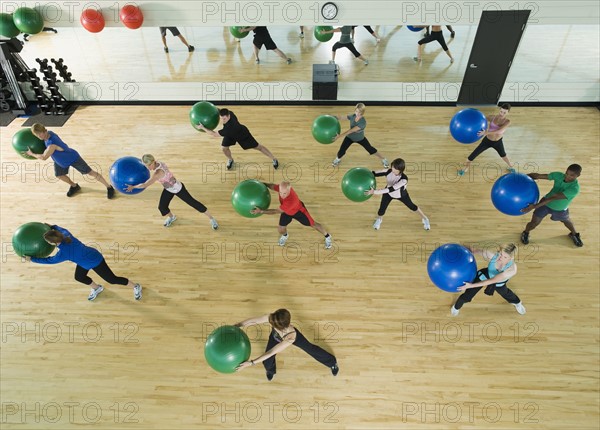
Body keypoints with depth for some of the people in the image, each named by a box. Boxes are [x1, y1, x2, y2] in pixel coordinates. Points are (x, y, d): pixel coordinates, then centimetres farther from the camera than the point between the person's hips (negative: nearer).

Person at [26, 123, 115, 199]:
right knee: (59, 175, 16)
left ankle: (109, 187, 7)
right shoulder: (48, 133, -17)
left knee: (90, 172, -2)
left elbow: (44, 157, -25)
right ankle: (74, 186, 41)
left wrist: (32, 154, -10)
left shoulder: (52, 144, -41)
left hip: (73, 158, -9)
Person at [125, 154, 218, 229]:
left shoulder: (158, 173, -37)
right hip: (168, 190, 8)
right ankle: (171, 217, 39)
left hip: (178, 189, -8)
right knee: (162, 207, 4)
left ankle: (211, 218, 21)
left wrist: (132, 186, -19)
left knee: (192, 203, 5)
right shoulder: (158, 163, -14)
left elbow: (145, 185, -34)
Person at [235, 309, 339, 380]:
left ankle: (332, 362, 50)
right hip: (275, 336, 3)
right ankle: (271, 370, 48)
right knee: (267, 362, 6)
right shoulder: (271, 318, -45)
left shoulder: (291, 337, -50)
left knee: (310, 349, 20)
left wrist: (251, 363, -47)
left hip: (287, 337, -3)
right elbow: (253, 320, -32)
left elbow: (271, 352, -46)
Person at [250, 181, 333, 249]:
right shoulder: (282, 187, -34)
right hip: (286, 211, 5)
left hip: (298, 211, -5)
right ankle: (284, 236, 45)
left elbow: (277, 211, -39)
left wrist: (261, 211, -40)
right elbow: (273, 186, -8)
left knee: (313, 224, 12)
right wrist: (264, 184, -22)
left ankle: (327, 237, 38)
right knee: (280, 229, 5)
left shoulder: (291, 200, -50)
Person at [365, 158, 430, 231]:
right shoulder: (388, 171, -31)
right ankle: (379, 219, 40)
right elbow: (375, 173, -27)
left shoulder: (404, 179, -43)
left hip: (401, 195, -2)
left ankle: (424, 218, 47)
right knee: (381, 211, 1)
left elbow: (391, 189, -50)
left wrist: (374, 192, -56)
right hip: (388, 193, 2)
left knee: (412, 206, 18)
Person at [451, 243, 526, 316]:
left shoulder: (512, 269, -43)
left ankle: (517, 302, 71)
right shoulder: (493, 255, -39)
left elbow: (492, 281, -42)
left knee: (505, 293, 33)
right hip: (484, 275, 0)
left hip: (499, 283, 0)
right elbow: (482, 251, -14)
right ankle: (456, 307, 41)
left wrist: (472, 285, -44)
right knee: (466, 296, 6)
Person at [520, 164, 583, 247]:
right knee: (534, 223, 4)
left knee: (567, 222, 26)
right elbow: (538, 175, -24)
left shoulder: (575, 188, -37)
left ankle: (574, 234, 58)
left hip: (560, 210, -1)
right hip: (545, 203, 1)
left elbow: (554, 197, -43)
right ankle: (525, 233, 36)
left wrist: (534, 206, -47)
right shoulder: (558, 175, -26)